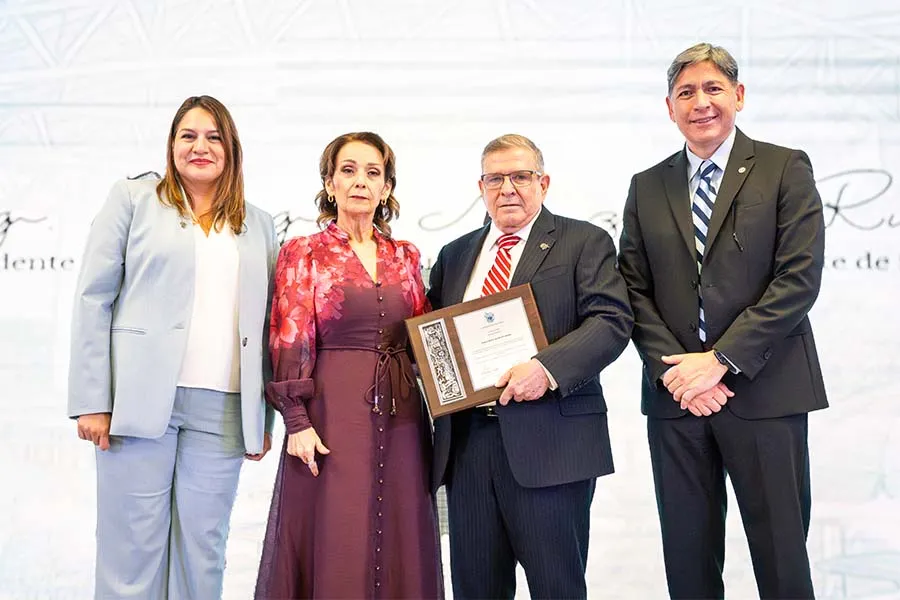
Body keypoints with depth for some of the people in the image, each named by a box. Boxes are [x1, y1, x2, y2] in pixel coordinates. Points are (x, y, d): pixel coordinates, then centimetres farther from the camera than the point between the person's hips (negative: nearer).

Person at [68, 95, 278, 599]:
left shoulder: (259, 225, 16)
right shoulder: (133, 199, 7)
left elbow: (265, 326, 14)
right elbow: (94, 299, 2)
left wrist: (265, 419, 9)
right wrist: (91, 401, -6)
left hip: (223, 407, 3)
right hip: (142, 401, -2)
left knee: (203, 556, 6)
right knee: (132, 551, 1)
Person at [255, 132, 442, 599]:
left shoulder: (405, 257, 12)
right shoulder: (303, 253, 2)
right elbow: (290, 342, -5)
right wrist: (296, 421, -12)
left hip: (400, 416, 4)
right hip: (333, 414, -4)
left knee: (399, 545, 7)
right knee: (333, 550, 0)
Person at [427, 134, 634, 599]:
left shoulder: (584, 242, 4)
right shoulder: (454, 255, 19)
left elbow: (612, 320, -8)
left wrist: (548, 368, -22)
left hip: (548, 443, -4)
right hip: (466, 442, 5)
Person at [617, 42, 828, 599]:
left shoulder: (785, 169, 2)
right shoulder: (647, 187, 13)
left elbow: (799, 278, -7)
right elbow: (635, 290, 8)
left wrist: (721, 359, -13)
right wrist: (673, 368, -7)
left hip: (765, 391, -3)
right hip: (675, 395, 3)